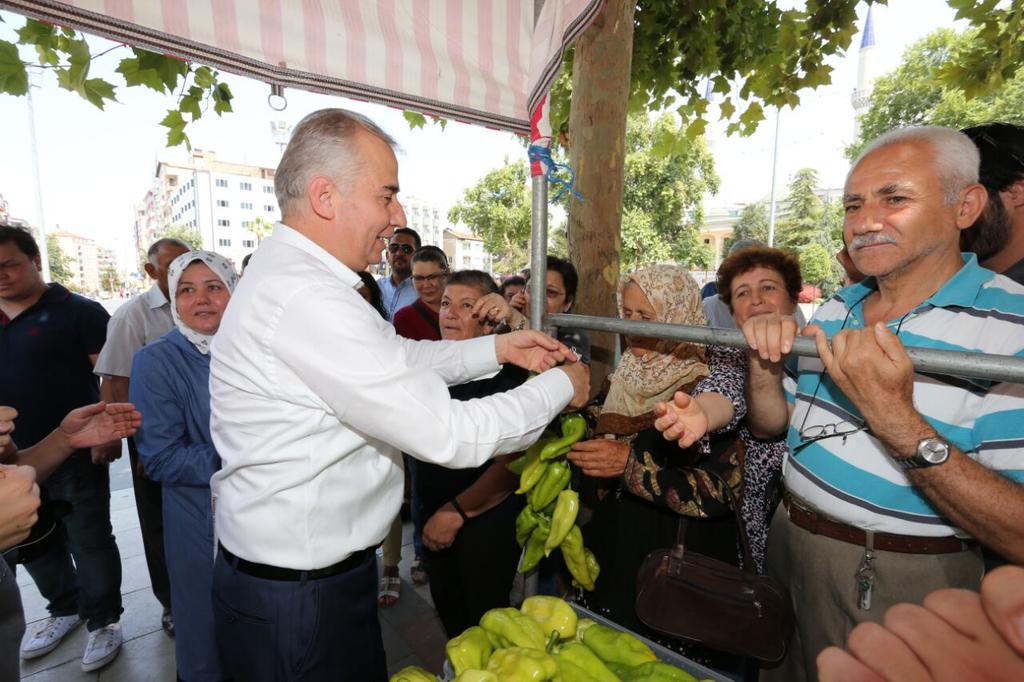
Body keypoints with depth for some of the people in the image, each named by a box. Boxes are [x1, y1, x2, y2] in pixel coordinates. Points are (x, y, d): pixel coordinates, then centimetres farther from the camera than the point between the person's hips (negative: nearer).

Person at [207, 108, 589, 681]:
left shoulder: (290, 275, 4)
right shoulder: (308, 299, -30)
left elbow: (396, 358, 11)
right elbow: (452, 436, -29)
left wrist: (498, 348, 4)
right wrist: (562, 386, -13)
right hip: (301, 597, -9)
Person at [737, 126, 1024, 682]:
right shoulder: (835, 310, 1)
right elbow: (770, 424, 4)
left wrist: (896, 418, -36)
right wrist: (763, 362, -15)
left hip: (902, 584, -5)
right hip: (789, 549, 6)